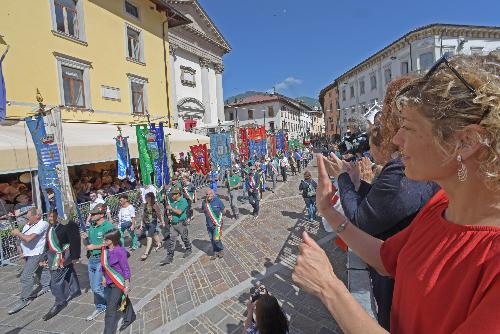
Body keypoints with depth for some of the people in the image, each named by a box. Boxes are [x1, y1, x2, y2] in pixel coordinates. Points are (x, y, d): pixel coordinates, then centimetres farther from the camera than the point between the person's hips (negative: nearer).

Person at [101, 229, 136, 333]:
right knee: (122, 300, 26)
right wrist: (104, 277, 16)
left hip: (118, 283, -7)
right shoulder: (104, 249, -6)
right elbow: (103, 265, 10)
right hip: (109, 282, 8)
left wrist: (127, 286, -15)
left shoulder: (119, 252, -27)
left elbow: (126, 270, -19)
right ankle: (129, 317, 50)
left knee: (111, 309, -2)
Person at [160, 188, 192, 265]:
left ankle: (189, 250, 37)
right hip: (172, 224, 5)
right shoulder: (171, 200, 6)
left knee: (184, 238, 12)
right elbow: (168, 210, 18)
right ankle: (169, 257, 7)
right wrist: (169, 214, -1)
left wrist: (171, 208, -19)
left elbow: (179, 212, -24)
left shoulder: (183, 201, -14)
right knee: (171, 240, 3)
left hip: (181, 223, -5)